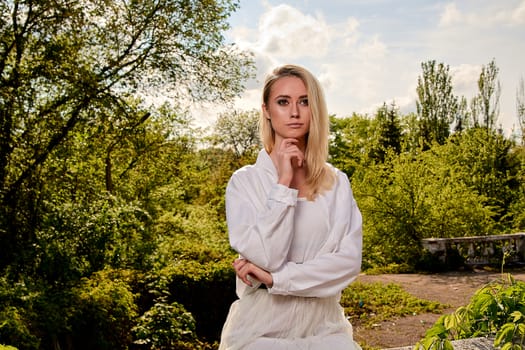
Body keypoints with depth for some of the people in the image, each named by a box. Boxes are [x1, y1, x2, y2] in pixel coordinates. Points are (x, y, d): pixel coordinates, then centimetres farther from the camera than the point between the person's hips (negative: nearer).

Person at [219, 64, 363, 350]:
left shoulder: (337, 183, 4)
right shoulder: (244, 181, -3)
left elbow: (349, 261, -6)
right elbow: (266, 257, -15)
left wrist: (275, 278, -12)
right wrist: (284, 183, -15)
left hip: (323, 327, 2)